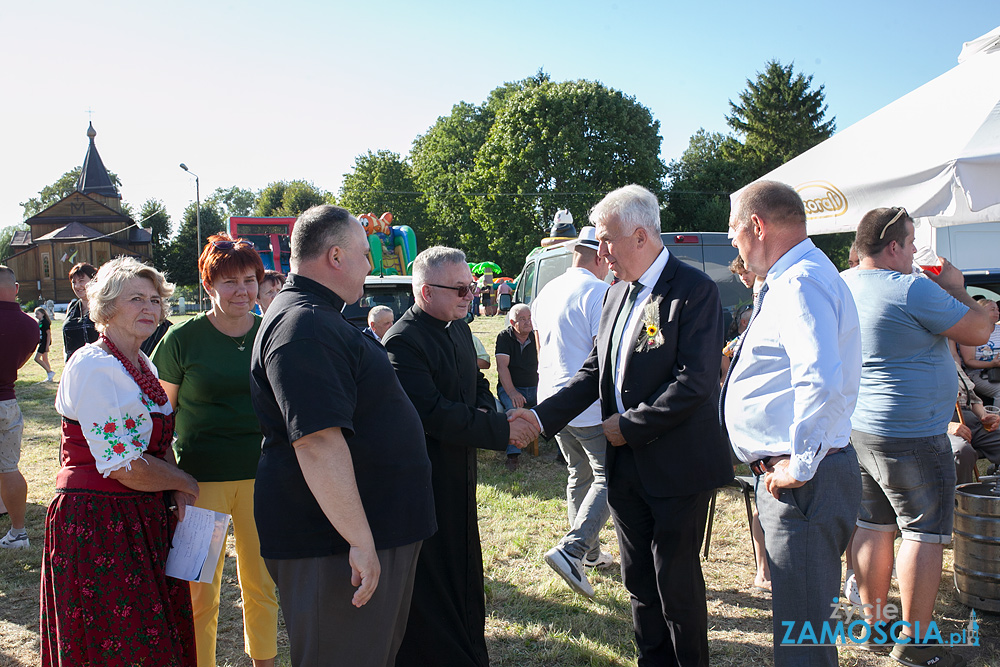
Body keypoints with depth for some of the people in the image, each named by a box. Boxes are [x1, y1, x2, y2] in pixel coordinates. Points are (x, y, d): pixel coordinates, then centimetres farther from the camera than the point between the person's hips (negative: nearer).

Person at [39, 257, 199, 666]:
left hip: (146, 519, 8)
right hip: (96, 521, -8)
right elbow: (122, 466, -22)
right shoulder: (94, 367, -17)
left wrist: (178, 496, 0)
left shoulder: (144, 366, 10)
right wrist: (185, 483, -8)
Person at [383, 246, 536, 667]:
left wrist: (483, 410, -2)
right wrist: (501, 430, -24)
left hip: (460, 472, 9)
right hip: (424, 481, -9)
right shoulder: (402, 342, -21)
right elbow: (432, 414, -27)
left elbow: (477, 384, 21)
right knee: (431, 582, 2)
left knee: (464, 569, 20)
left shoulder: (460, 330, 9)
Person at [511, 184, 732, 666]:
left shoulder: (694, 290, -14)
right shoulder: (618, 293, 11)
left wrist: (629, 425, -15)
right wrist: (542, 416, 1)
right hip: (627, 465, 7)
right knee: (639, 581, 17)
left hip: (677, 467, -7)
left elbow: (695, 382, -21)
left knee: (677, 581, 5)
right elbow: (595, 371, 12)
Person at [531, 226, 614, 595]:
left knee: (579, 476, 19)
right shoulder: (599, 292, -14)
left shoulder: (546, 292, 12)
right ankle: (571, 548, -14)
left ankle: (590, 552, 26)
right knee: (607, 479, 0)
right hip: (591, 406, -8)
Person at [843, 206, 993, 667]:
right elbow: (979, 331, -10)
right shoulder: (912, 289, -18)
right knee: (925, 532, 1)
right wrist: (956, 289, 5)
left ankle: (877, 626, 24)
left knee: (873, 525, 14)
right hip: (911, 436, -8)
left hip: (856, 428, 8)